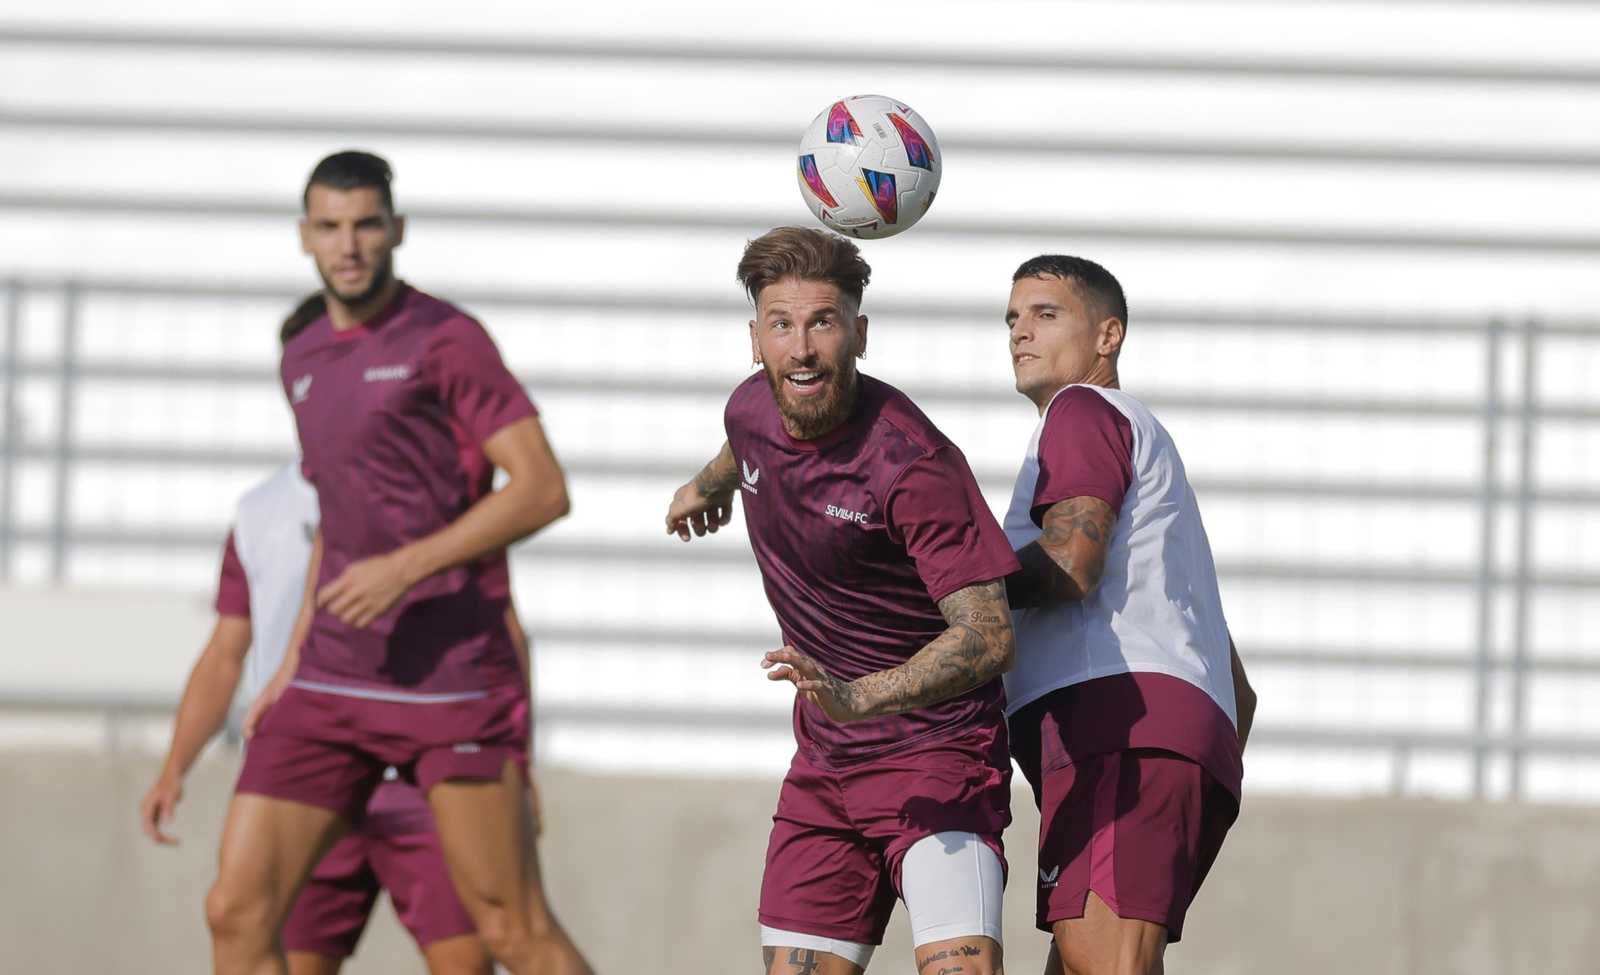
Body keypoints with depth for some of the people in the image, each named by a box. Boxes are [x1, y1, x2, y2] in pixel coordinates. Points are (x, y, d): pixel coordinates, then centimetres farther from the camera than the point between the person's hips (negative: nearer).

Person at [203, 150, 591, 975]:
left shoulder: (446, 340, -7)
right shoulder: (303, 359, 16)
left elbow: (543, 489, -14)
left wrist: (407, 568, -22)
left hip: (451, 681, -6)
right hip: (332, 684, 7)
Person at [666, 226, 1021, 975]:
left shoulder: (912, 463, -24)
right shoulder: (752, 409, -2)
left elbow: (988, 635, -28)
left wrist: (858, 697, -42)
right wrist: (709, 484, 48)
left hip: (939, 752, -7)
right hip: (823, 764, 7)